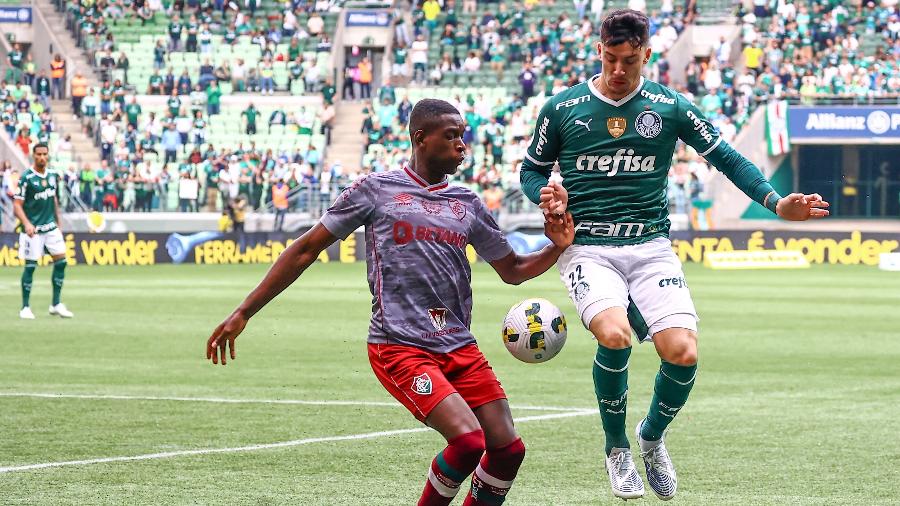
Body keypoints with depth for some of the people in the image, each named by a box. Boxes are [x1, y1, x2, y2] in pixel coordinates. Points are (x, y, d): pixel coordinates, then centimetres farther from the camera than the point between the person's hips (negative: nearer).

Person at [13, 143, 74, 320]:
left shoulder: (52, 176, 8)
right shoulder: (26, 178, -10)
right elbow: (17, 204, -12)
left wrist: (58, 223, 19)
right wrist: (26, 224, -25)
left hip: (51, 227, 6)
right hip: (33, 229, -6)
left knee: (61, 261, -1)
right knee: (30, 266, -3)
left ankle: (56, 305, 9)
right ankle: (25, 308, 7)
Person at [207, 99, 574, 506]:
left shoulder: (467, 204, 15)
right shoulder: (377, 190, 3)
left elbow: (512, 270, 27)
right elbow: (306, 250, 7)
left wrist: (557, 248, 6)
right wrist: (244, 312, 5)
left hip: (460, 348, 6)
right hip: (400, 347, -6)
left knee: (508, 449, -4)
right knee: (468, 440, -23)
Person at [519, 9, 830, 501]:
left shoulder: (670, 107, 5)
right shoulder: (561, 108, 3)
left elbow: (725, 157, 9)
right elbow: (532, 168, 15)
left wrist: (776, 202, -4)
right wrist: (546, 193, -8)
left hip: (651, 248, 2)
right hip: (588, 249, -2)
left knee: (682, 351, -18)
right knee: (614, 336, -30)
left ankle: (652, 437, 16)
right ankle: (616, 448, -2)